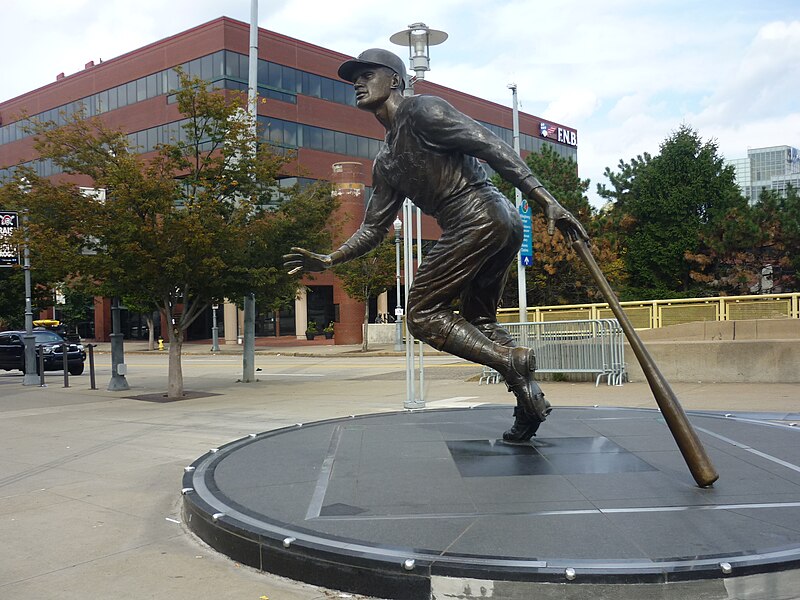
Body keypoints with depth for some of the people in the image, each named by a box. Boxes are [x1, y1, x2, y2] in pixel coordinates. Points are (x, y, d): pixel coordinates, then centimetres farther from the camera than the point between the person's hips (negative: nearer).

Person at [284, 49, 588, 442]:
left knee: (422, 314, -5)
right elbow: (373, 229, 27)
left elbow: (491, 146, -11)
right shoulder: (386, 163, 25)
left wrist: (546, 201, -19)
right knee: (478, 321, 19)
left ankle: (511, 361, -17)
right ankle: (530, 398, 12)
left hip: (477, 217, -10)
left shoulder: (419, 110, -1)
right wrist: (328, 260, 16)